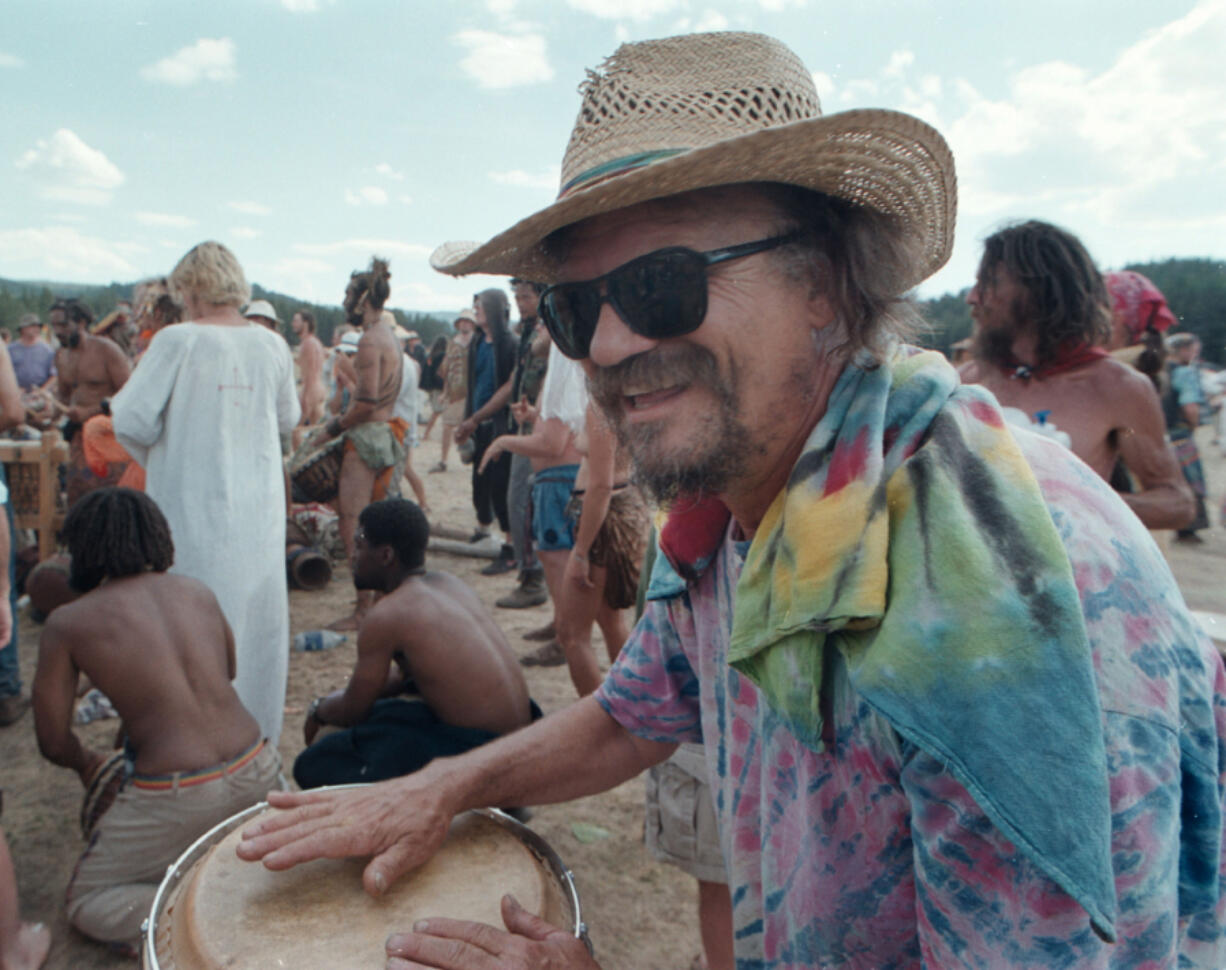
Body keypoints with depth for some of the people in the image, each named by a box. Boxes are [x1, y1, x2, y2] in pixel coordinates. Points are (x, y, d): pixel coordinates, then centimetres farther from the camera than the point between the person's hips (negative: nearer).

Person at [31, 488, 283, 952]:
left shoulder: (67, 623, -3)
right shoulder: (197, 591, 9)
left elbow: (53, 743, 3)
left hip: (179, 799, -5)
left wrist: (87, 763, 27)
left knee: (87, 903, 20)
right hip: (258, 772, 6)